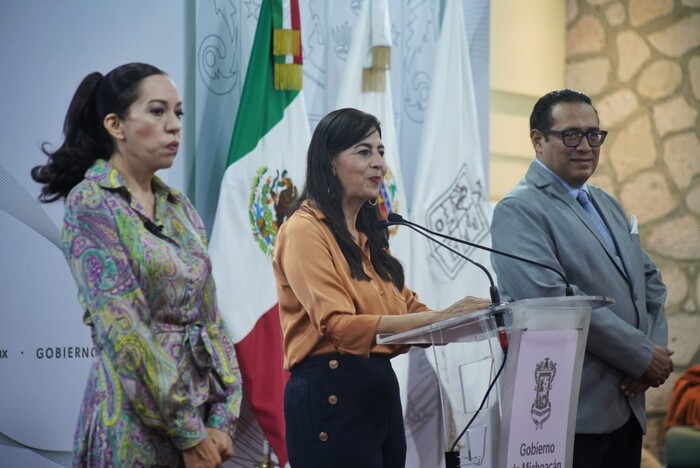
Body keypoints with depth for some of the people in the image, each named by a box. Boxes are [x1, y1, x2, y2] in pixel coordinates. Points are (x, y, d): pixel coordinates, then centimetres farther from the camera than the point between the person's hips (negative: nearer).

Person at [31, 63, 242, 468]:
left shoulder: (179, 207, 11)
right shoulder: (91, 204, -11)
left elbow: (209, 314, 9)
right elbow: (124, 333, -17)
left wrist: (222, 418, -2)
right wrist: (189, 433, -17)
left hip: (199, 402, 7)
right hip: (137, 418, -7)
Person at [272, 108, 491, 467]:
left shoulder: (367, 232, 19)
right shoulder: (305, 229, -9)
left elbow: (405, 305, 15)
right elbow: (338, 326, -19)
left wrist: (463, 317, -6)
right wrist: (438, 318, -25)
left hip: (380, 387, 9)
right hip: (331, 393, -9)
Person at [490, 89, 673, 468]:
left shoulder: (608, 205, 18)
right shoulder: (519, 211, -9)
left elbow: (649, 280, 18)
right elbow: (552, 296, -21)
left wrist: (655, 346, -2)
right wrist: (643, 355, -16)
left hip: (627, 406, 8)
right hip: (572, 412, -8)